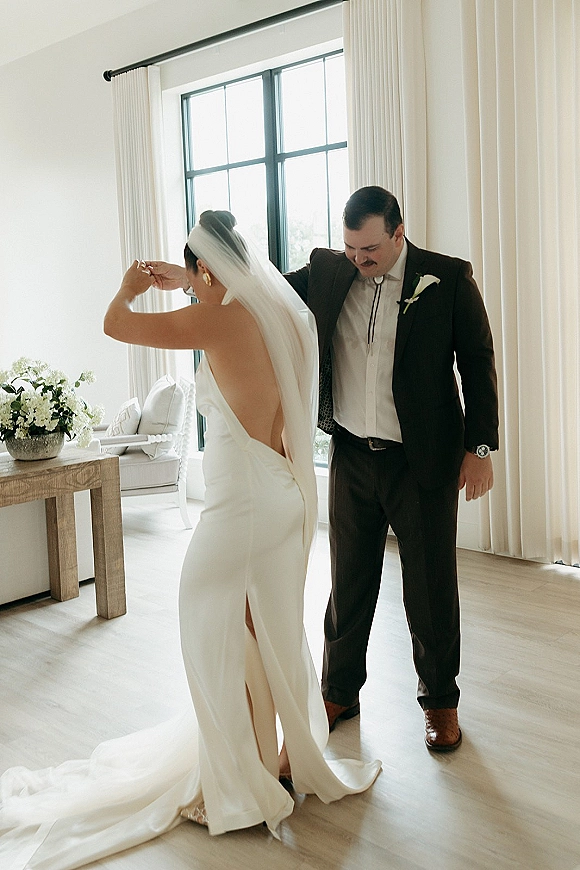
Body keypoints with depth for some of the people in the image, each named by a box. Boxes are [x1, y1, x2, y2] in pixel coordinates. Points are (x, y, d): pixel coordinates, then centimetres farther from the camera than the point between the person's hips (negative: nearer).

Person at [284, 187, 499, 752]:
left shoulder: (449, 279, -7)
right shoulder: (327, 271, 2)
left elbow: (478, 364, -3)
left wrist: (480, 448, -6)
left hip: (424, 461, -3)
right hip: (351, 457, 3)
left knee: (431, 588, 7)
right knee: (348, 582, 14)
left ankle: (440, 701, 28)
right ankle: (339, 692, 32)